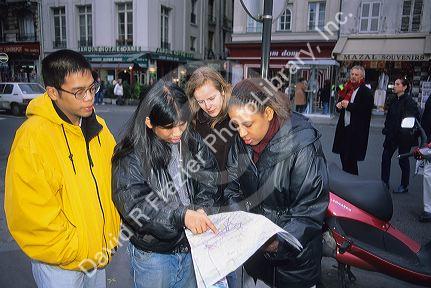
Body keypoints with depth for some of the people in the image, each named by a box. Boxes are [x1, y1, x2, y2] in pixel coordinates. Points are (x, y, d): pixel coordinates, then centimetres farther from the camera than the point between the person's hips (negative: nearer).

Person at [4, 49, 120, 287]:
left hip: (98, 255, 6)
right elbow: (30, 213, -20)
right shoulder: (33, 137, -21)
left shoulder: (97, 127, -1)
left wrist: (111, 237, 3)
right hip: (61, 265, -5)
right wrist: (78, 252, -14)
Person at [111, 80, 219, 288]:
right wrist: (181, 215, -35)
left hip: (192, 246, 4)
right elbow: (133, 204, -24)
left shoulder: (192, 142, -3)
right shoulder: (130, 156, -17)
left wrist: (202, 208, -22)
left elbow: (208, 178, -3)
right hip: (153, 254, -4)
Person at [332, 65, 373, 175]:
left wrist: (349, 105, -18)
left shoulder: (366, 92, -7)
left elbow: (365, 109, -17)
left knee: (351, 159, -4)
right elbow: (340, 102, 20)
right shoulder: (347, 89, 13)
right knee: (343, 156, 13)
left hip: (356, 130, -7)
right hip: (344, 127, 7)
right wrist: (339, 105, -3)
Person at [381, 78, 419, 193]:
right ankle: (384, 183, 17)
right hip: (392, 135, 7)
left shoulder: (409, 101, -14)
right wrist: (386, 129, 8)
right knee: (385, 157, 6)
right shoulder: (394, 100, 8)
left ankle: (404, 186, 22)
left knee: (403, 160, 6)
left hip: (404, 136, -7)